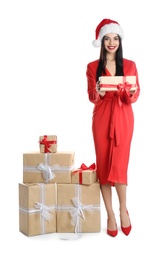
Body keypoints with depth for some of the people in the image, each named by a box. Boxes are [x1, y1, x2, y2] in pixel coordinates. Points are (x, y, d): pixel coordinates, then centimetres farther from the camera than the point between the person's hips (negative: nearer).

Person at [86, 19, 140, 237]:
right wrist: (98, 92, -22)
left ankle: (123, 210, 13)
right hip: (101, 118, 1)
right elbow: (91, 98, 0)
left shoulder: (130, 65, 6)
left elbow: (134, 97, 2)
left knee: (119, 164, -7)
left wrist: (131, 92, -20)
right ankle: (110, 215, 10)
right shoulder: (93, 67, 5)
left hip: (123, 118, 0)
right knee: (103, 165, 0)